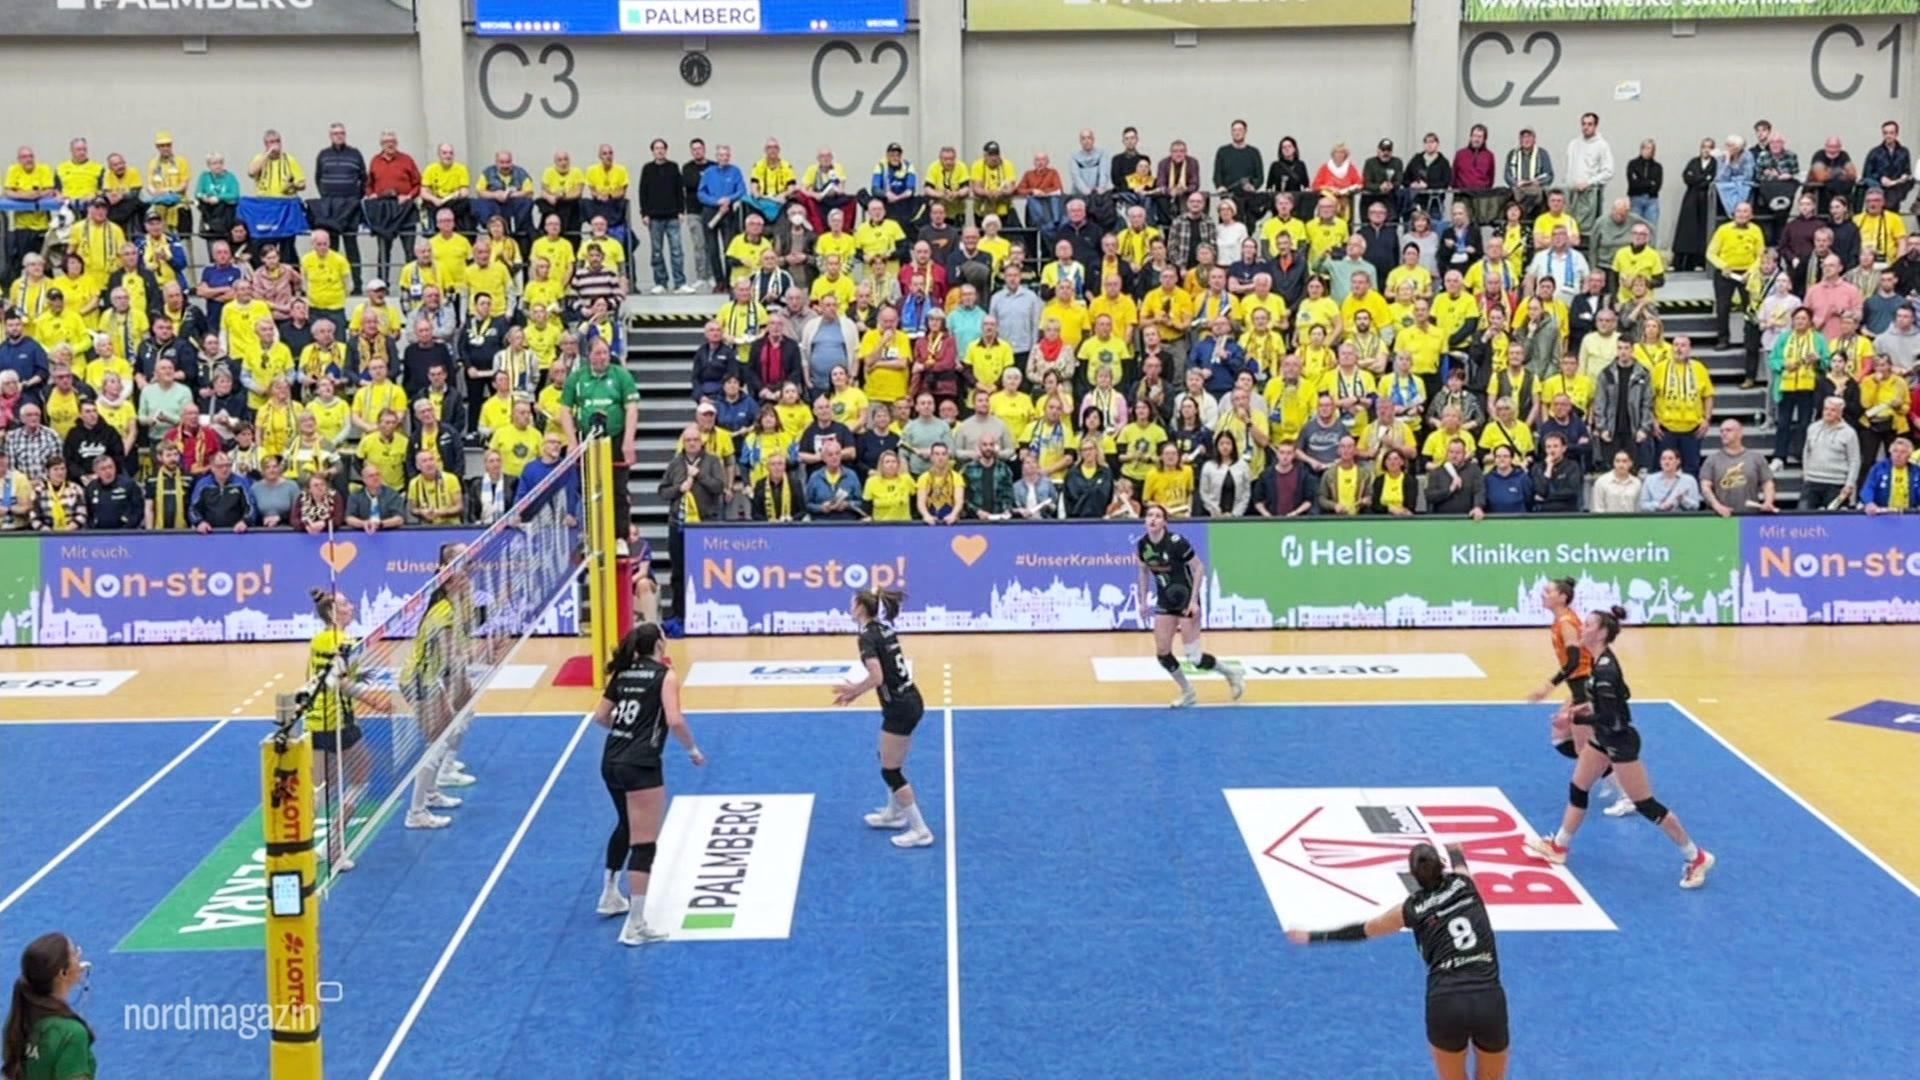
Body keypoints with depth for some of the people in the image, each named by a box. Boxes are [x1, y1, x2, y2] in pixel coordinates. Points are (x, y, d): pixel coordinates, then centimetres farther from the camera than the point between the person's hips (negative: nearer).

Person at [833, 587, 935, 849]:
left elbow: (876, 678, -27)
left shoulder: (867, 637, -17)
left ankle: (920, 831, 3)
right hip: (911, 702, 9)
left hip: (899, 709, -9)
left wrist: (855, 690, -9)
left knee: (891, 771, 1)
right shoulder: (884, 629, 10)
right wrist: (857, 691, 12)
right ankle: (895, 813, 42)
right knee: (889, 760, 26)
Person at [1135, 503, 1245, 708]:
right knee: (1162, 653, 0)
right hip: (1164, 601, 6)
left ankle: (1231, 672, 19)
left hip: (1186, 600, -6)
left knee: (1194, 658, -8)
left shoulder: (1176, 542, -22)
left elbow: (1199, 568, -14)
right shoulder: (1141, 545, -5)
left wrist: (1194, 600, -17)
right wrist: (1143, 601, 11)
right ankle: (1187, 692, 21)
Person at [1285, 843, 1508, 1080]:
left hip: (1446, 1003, -1)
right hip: (1489, 1002, 1)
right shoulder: (1463, 884, 13)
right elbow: (1458, 860, 41)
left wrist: (1313, 936, 39)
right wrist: (1453, 849, 66)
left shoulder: (1412, 909, 9)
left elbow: (1362, 930, 24)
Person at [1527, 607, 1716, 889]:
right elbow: (1620, 696, 14)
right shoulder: (1602, 661, 1)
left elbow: (1609, 719, -29)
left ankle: (1696, 858, 9)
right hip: (1605, 739, 10)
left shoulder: (1604, 669, -29)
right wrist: (1591, 709, 6)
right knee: (1577, 789, 17)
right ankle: (1558, 847, 30)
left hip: (1620, 743, -10)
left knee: (1646, 805, -1)